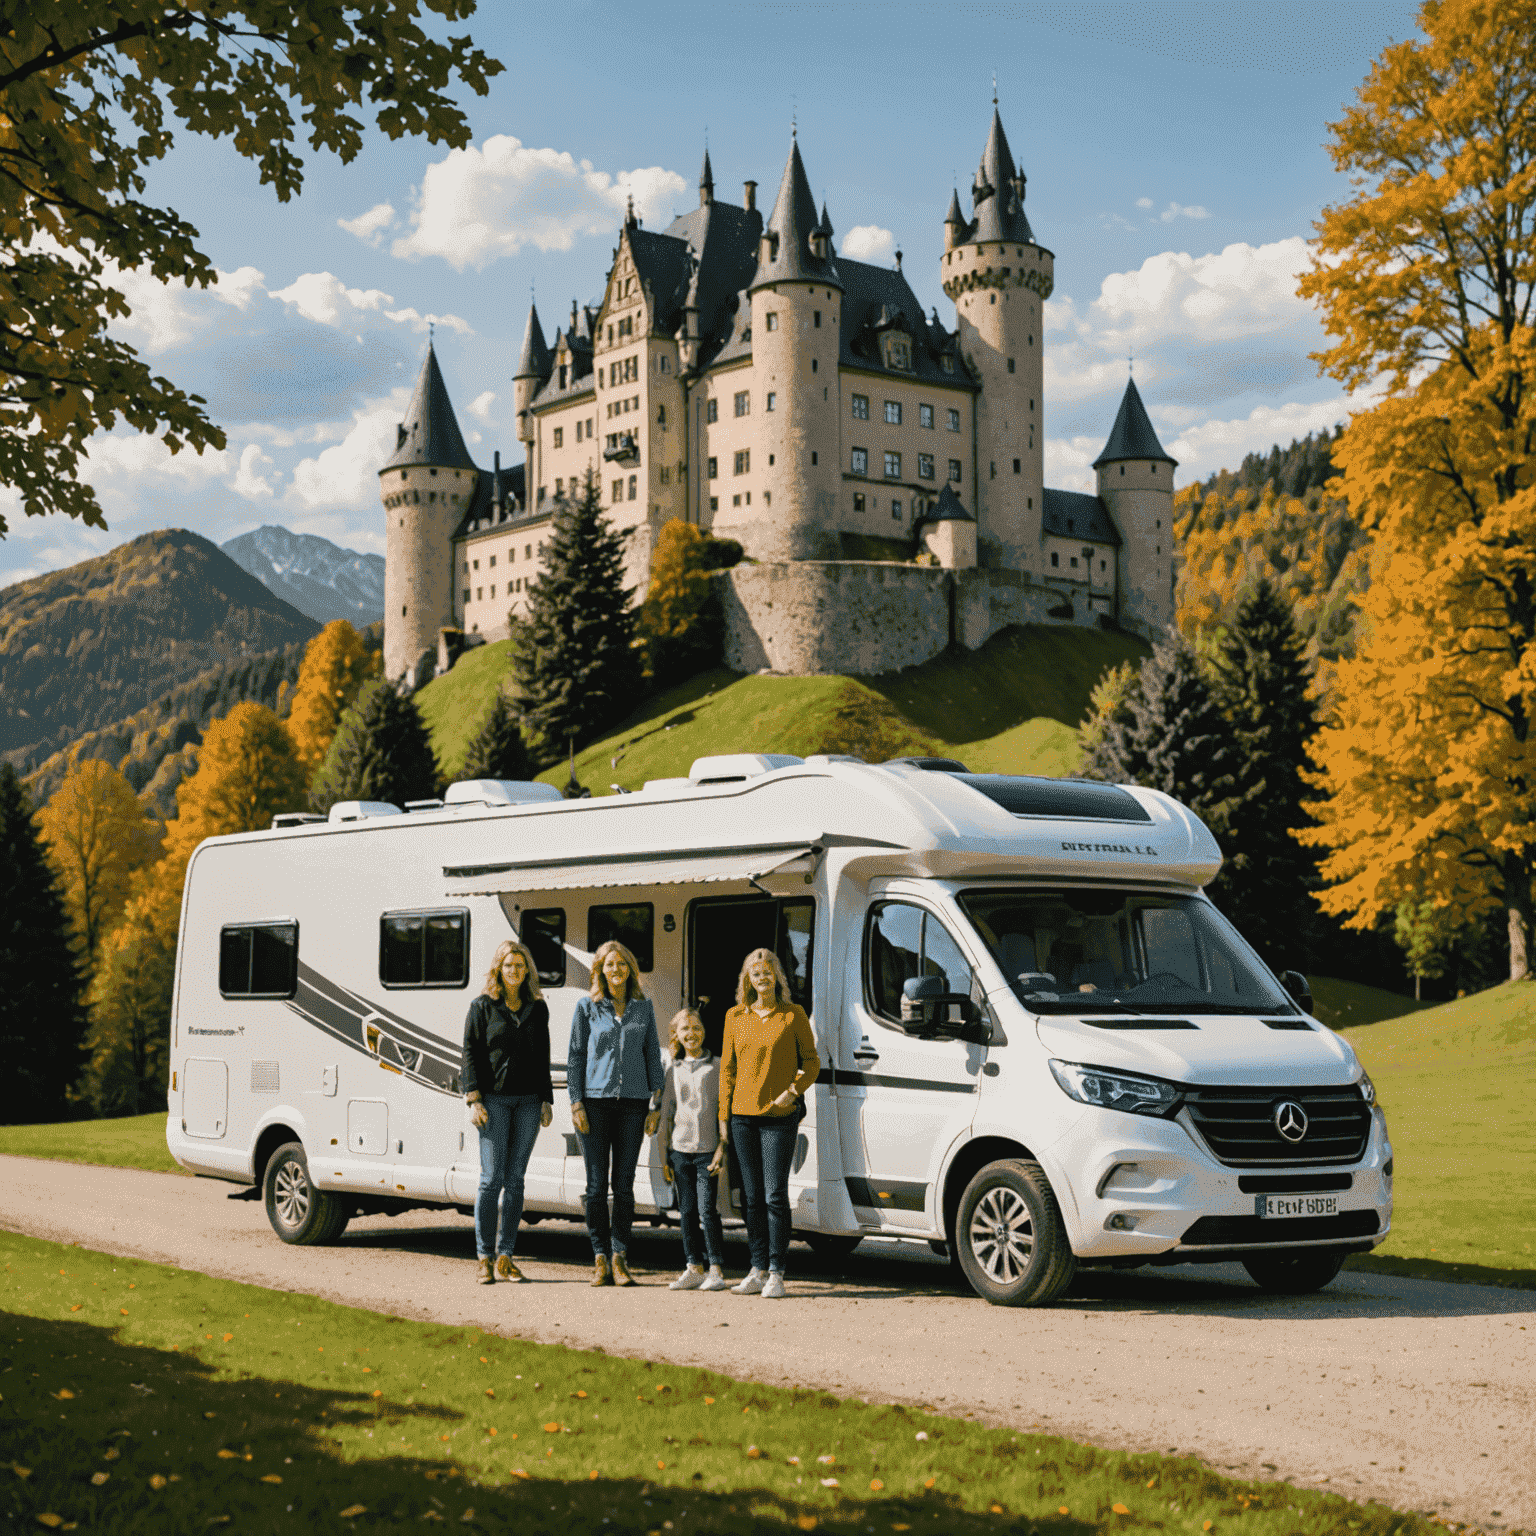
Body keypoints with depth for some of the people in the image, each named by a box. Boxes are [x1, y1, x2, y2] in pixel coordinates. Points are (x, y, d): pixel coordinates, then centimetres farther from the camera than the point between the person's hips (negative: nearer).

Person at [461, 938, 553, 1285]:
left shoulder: (537, 1009, 13)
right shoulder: (482, 1007, 3)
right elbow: (470, 1054, 0)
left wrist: (546, 1099, 11)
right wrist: (474, 1100, -9)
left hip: (528, 1100, 3)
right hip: (494, 1099, -3)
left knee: (515, 1179, 4)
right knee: (492, 1178, -7)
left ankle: (506, 1257, 8)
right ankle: (485, 1259, -1)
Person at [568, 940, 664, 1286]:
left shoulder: (644, 1008, 9)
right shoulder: (587, 1007, 4)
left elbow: (653, 1056, 11)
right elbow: (575, 1056, 5)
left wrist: (655, 1105, 5)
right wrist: (576, 1103, -3)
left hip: (632, 1102, 1)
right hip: (596, 1101, -1)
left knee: (624, 1183, 2)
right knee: (597, 1183, 0)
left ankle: (620, 1258, 6)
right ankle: (600, 1258, 6)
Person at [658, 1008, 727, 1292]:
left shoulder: (716, 1067, 1)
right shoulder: (672, 1069, 10)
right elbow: (666, 1114, 13)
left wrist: (722, 1148, -9)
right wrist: (664, 1157, 10)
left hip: (708, 1149, -4)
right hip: (680, 1149, 4)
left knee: (707, 1209, -8)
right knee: (687, 1211, 6)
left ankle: (716, 1271, -2)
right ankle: (694, 1268, 13)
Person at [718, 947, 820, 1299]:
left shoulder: (793, 1015, 1)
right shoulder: (735, 1017, 9)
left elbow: (812, 1061, 5)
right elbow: (727, 1068, 12)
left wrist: (794, 1090, -11)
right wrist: (724, 1115, 8)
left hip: (780, 1116, -3)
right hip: (743, 1115, 3)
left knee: (775, 1196, -6)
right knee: (752, 1197, 7)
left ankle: (776, 1273, -1)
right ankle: (758, 1270, 14)